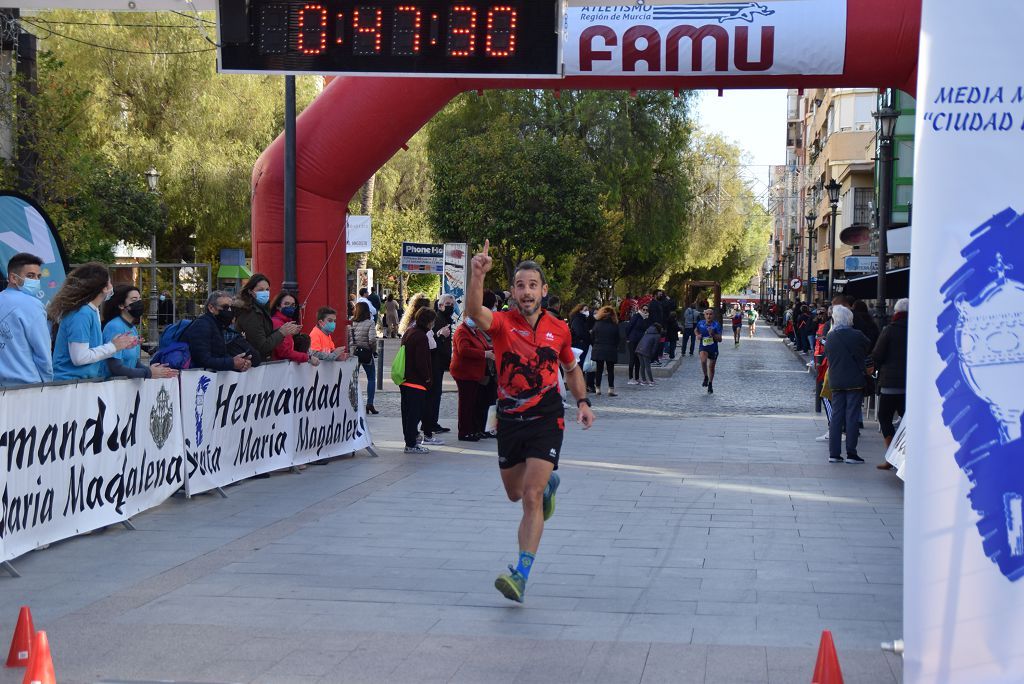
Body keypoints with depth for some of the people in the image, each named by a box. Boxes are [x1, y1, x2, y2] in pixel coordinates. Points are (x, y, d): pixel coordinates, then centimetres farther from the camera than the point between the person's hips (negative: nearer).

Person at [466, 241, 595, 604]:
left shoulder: (559, 329, -1)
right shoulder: (502, 323, -8)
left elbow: (572, 369, 17)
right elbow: (474, 311, -33)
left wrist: (583, 402, 3)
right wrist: (478, 275, -50)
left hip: (546, 419, -2)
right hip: (509, 419, 2)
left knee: (531, 498, -13)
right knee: (515, 492, 19)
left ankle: (521, 574, -13)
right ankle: (548, 483, 55)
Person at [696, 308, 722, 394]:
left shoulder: (717, 325, -11)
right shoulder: (700, 324, -3)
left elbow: (720, 339, -13)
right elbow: (696, 330, 21)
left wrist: (713, 334, -29)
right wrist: (698, 336, 0)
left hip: (713, 348, 0)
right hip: (703, 347, 0)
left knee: (711, 367, 11)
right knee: (703, 361, -29)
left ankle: (710, 385, 33)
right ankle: (705, 377, -4)